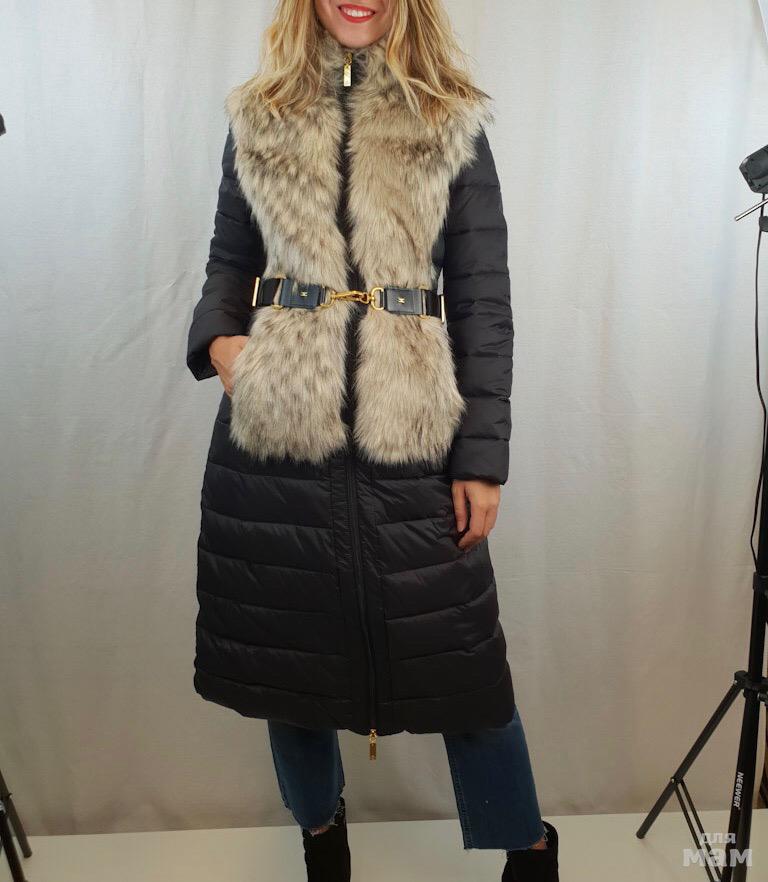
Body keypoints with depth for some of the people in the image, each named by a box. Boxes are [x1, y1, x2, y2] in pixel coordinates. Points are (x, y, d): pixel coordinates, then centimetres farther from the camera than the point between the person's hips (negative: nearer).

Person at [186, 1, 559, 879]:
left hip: (411, 434, -2)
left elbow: (484, 300, 2)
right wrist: (217, 336, -6)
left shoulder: (453, 124, 6)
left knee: (457, 651, 5)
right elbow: (229, 261, 17)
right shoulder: (257, 117, 12)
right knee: (288, 643, 13)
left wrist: (483, 453, -4)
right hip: (276, 428, 2)